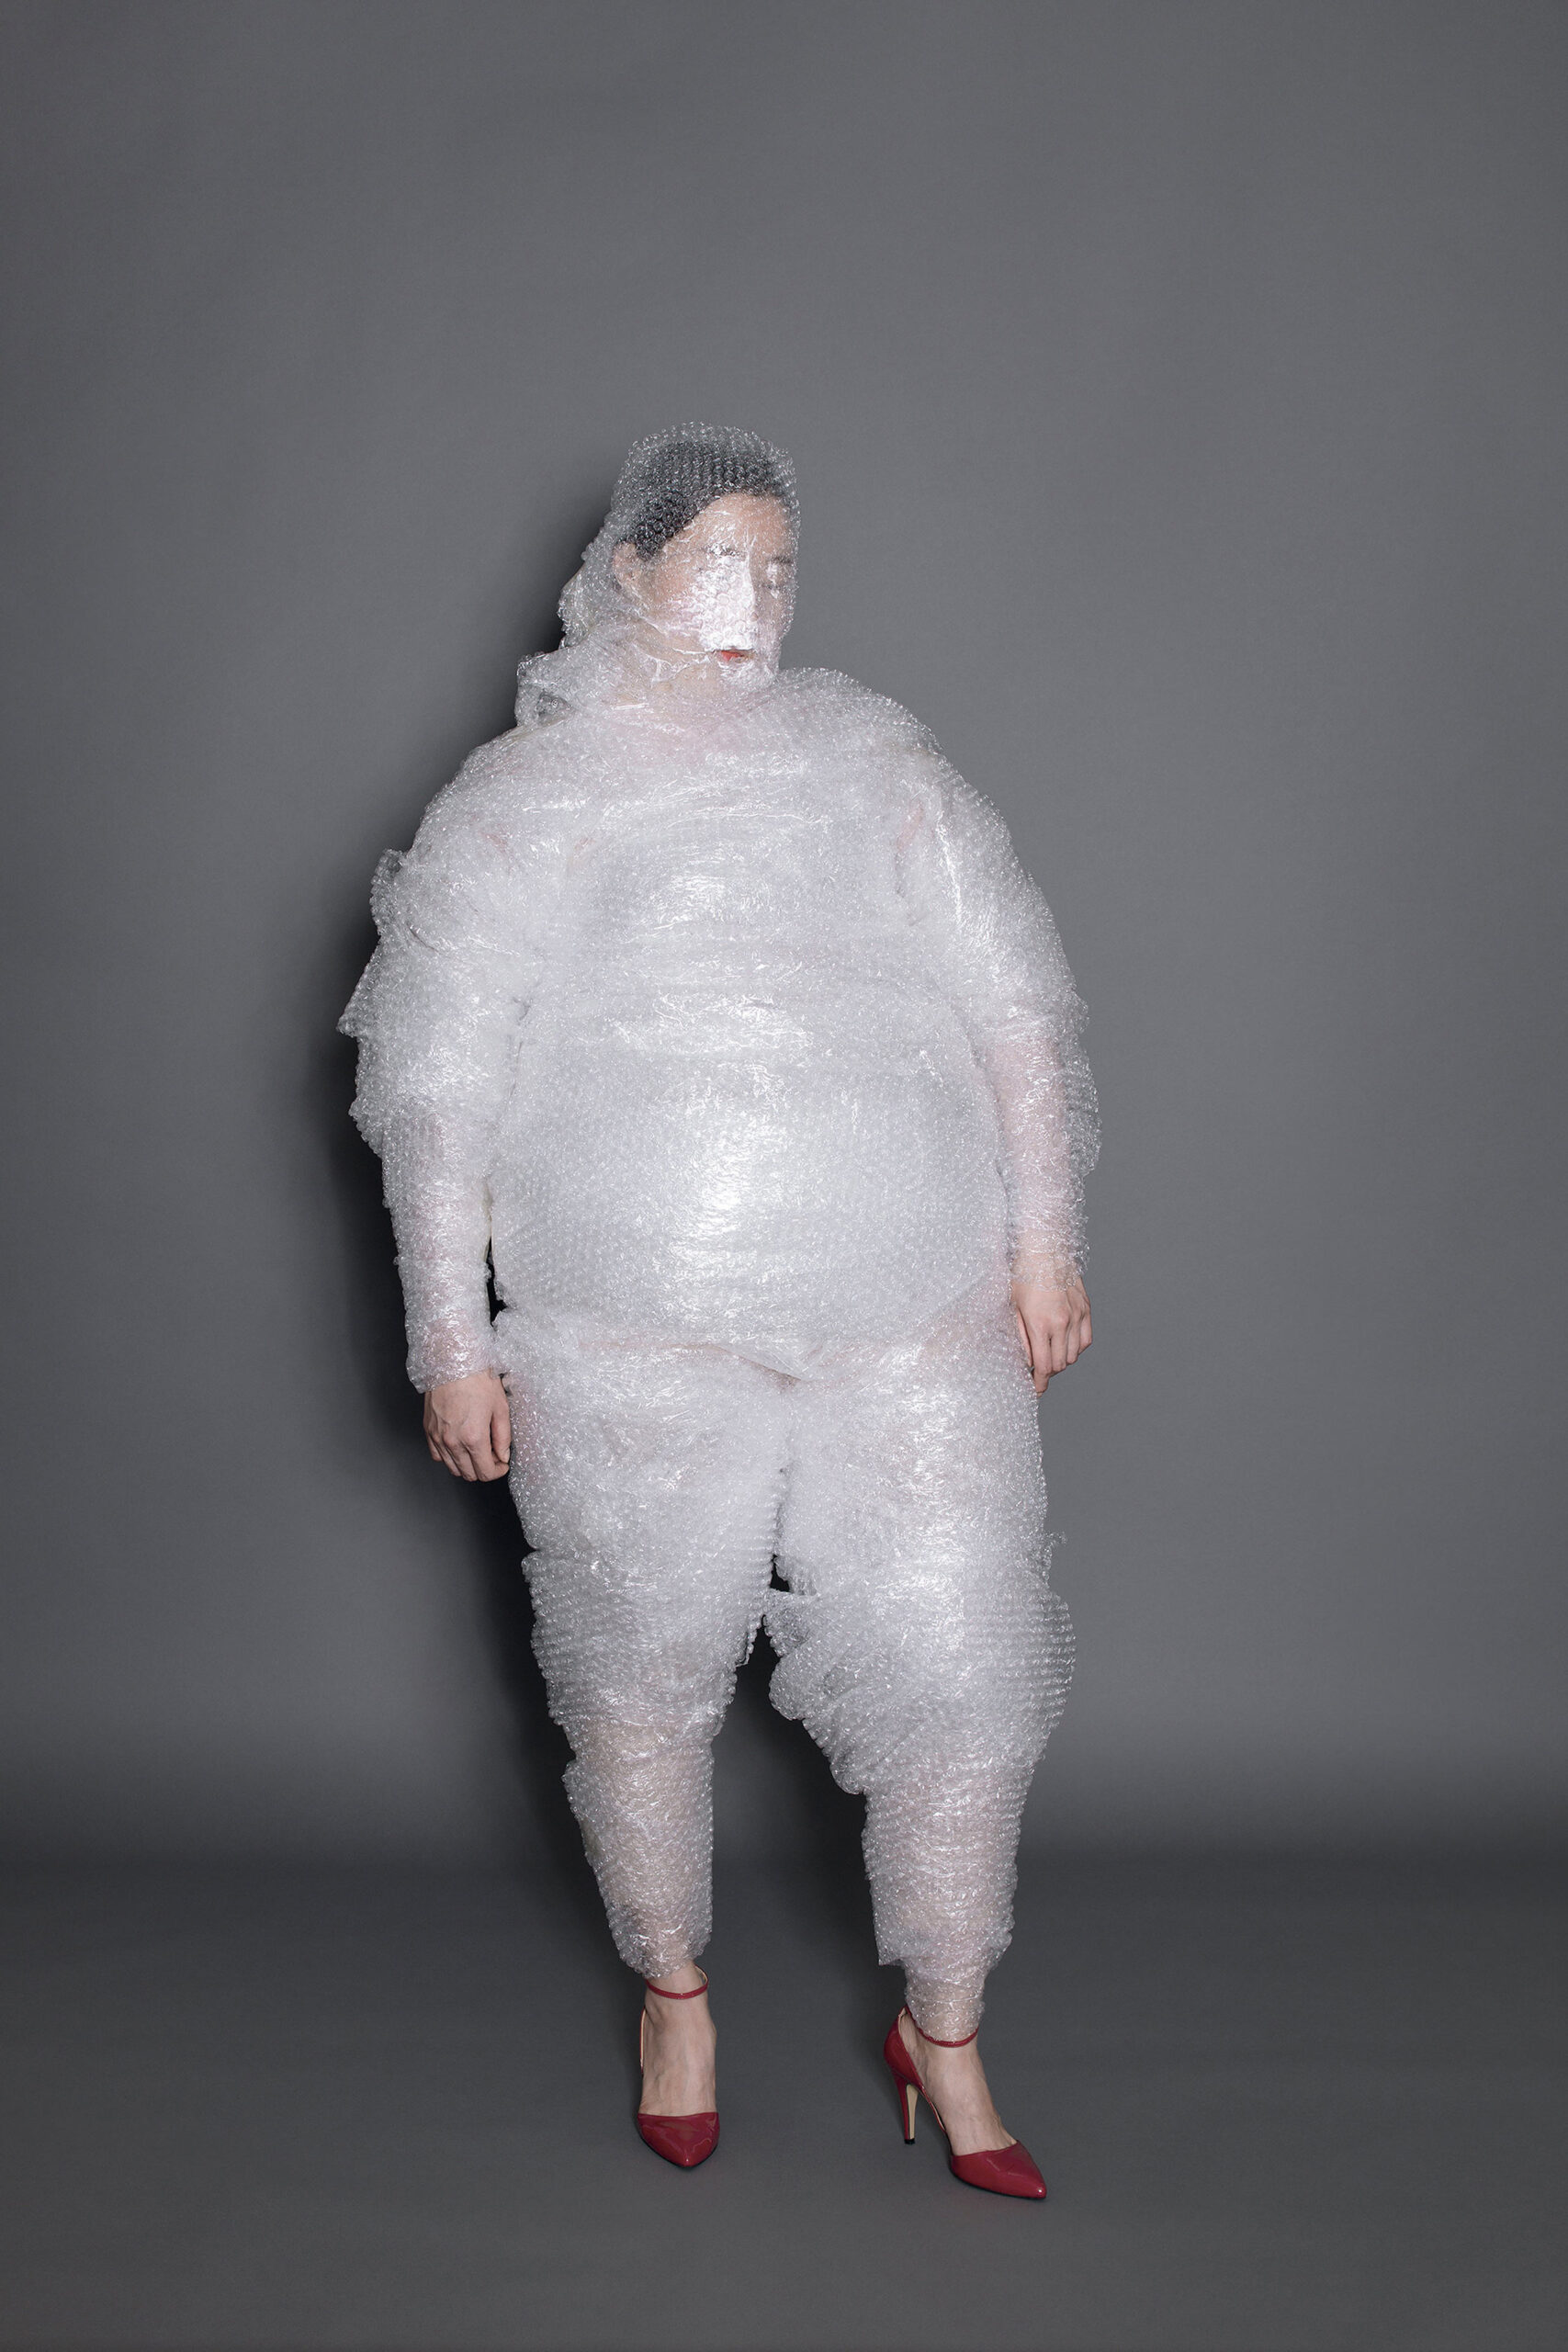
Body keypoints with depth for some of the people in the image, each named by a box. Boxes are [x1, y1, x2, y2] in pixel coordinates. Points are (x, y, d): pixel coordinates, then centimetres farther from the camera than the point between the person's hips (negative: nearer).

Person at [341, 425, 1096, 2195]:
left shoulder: (873, 768, 11)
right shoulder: (524, 804, 3)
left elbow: (1014, 1010, 11)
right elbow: (436, 1094, 2)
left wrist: (1045, 1239, 4)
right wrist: (452, 1337, -1)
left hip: (916, 1327, 2)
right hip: (638, 1348, -2)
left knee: (960, 1677, 2)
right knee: (641, 1677, 11)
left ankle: (942, 2031, 25)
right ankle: (672, 1987, 38)